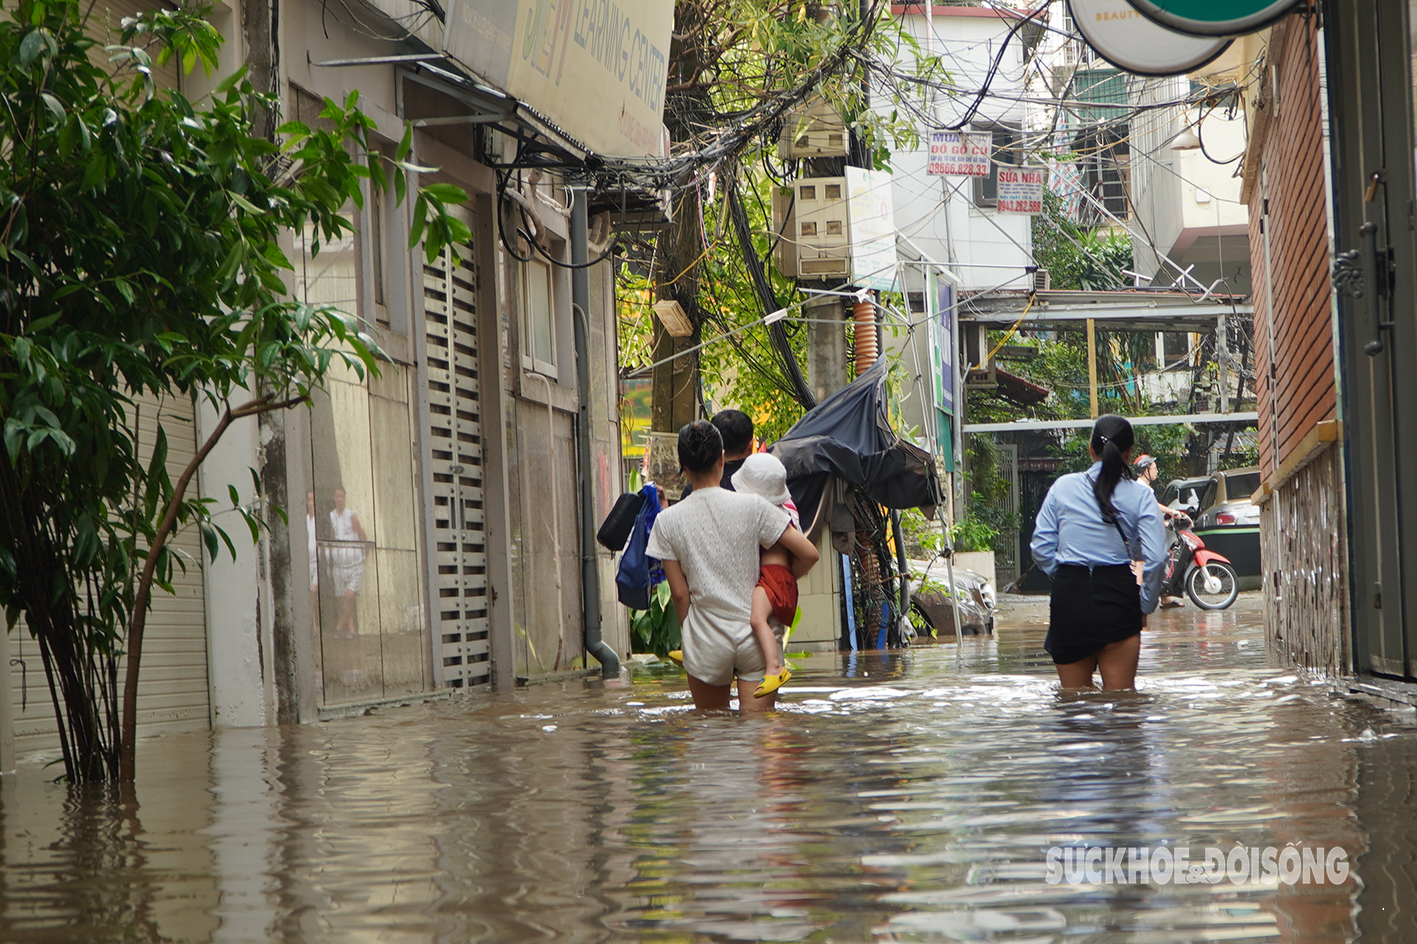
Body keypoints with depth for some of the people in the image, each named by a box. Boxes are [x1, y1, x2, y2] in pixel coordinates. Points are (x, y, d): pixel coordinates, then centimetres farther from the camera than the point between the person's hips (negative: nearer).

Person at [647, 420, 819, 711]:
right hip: (756, 637, 0)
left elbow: (680, 594, 0)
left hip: (707, 643, 0)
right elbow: (808, 554, -5)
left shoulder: (668, 521, -3)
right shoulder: (752, 507, -5)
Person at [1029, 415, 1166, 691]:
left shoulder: (1063, 487, 4)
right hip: (1119, 594, -1)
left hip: (1068, 595, 1)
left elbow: (1041, 548, 2)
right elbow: (1156, 557, -8)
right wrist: (1146, 605, 5)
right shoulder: (1140, 495, -2)